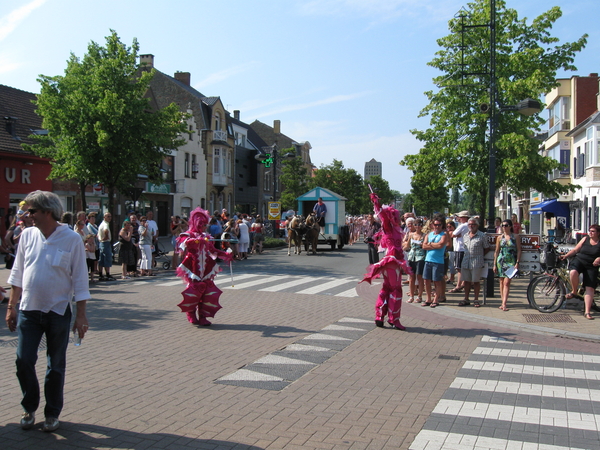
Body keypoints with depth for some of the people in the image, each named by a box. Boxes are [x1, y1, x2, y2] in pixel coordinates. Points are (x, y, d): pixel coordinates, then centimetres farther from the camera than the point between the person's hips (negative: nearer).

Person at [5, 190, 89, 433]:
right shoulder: (28, 235, 1)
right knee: (23, 361, 1)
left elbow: (80, 280, -7)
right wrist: (11, 306, 9)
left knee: (56, 366, 8)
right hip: (29, 310, 3)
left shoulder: (71, 239, -9)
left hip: (58, 311, -3)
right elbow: (17, 274, 10)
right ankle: (29, 408, 25)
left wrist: (81, 315, -8)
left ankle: (52, 413, 25)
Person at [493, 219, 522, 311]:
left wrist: (517, 263, -8)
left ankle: (504, 304, -14)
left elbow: (519, 251, 2)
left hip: (511, 262, -3)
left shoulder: (516, 237, 2)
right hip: (501, 261, 3)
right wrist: (495, 264, 7)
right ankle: (503, 302, 12)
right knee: (502, 282, 5)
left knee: (506, 282, -11)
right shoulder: (500, 237, 8)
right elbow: (497, 251, 10)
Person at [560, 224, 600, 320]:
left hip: (591, 266, -1)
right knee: (573, 272, -35)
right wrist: (565, 256, -2)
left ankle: (587, 312, -7)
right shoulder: (585, 239, 6)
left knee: (590, 288, -10)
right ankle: (574, 292, -8)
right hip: (579, 261, 1)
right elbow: (575, 250, 9)